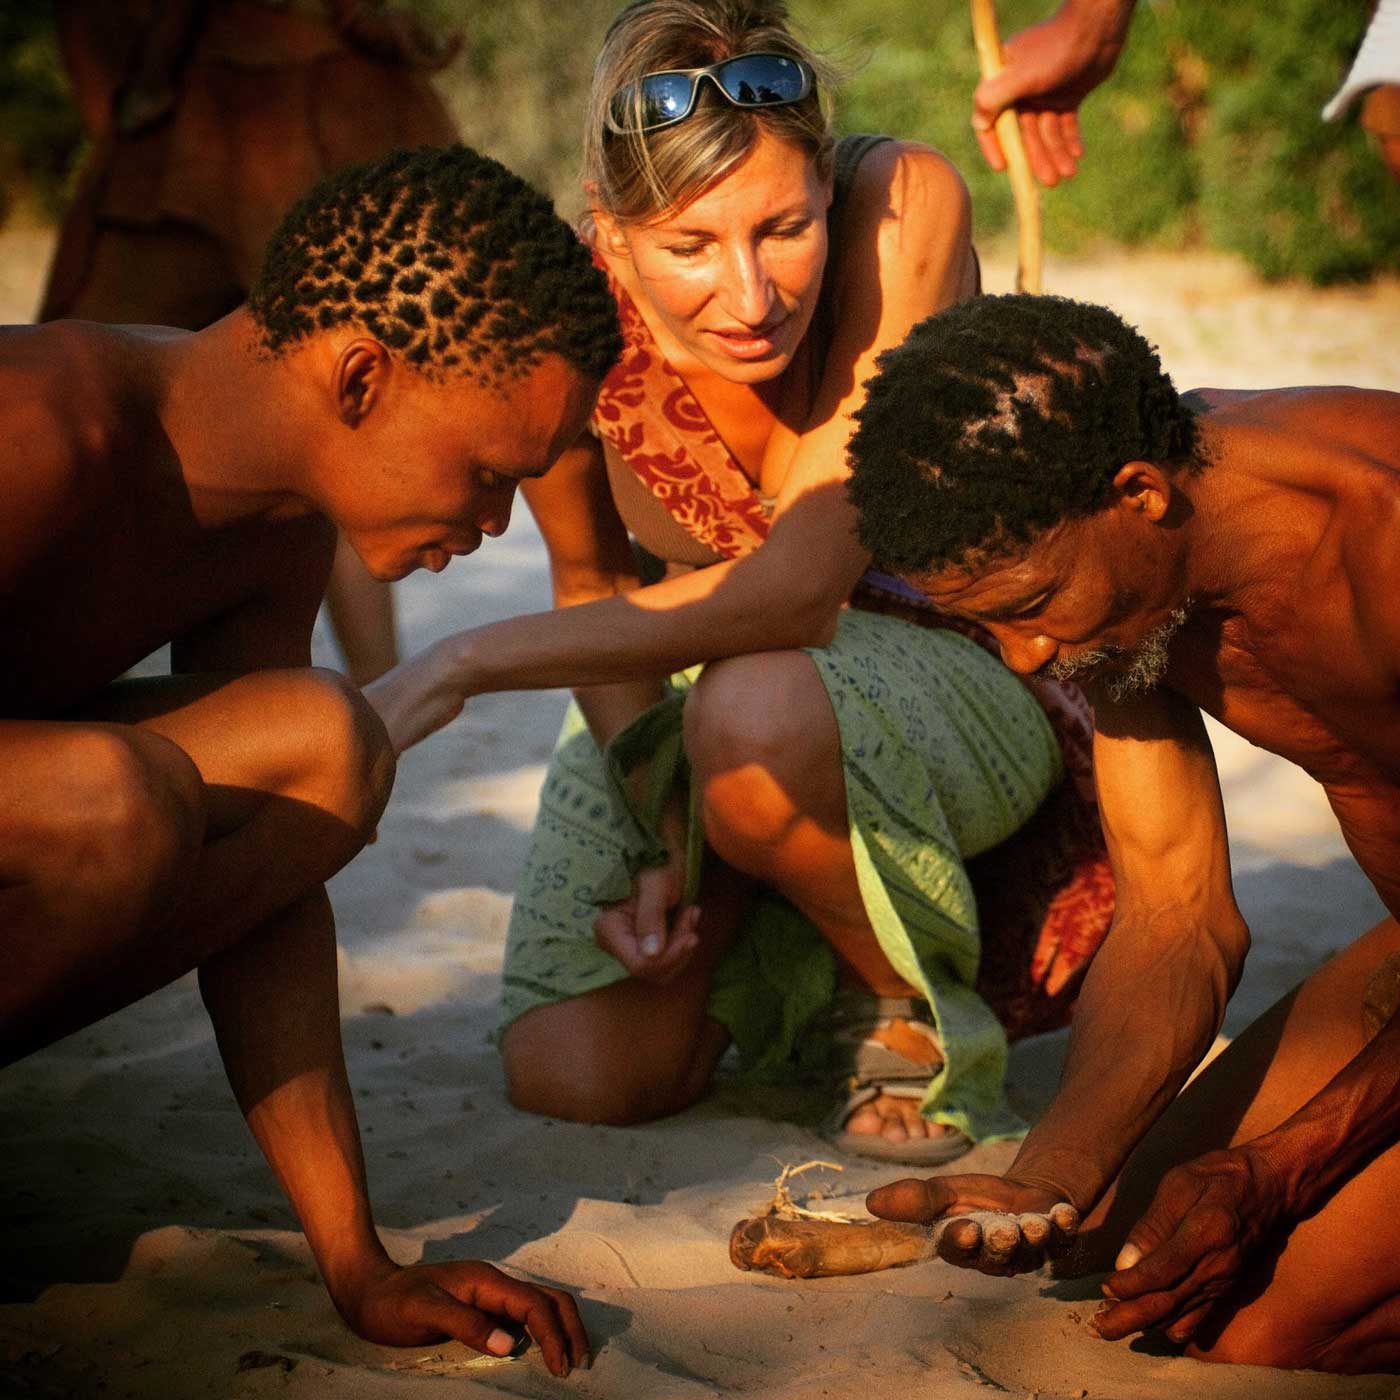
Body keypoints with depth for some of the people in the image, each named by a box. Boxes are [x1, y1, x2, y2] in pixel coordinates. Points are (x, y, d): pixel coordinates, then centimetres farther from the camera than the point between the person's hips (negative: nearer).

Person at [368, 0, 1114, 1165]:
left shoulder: (906, 206, -30)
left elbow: (804, 578, -36)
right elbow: (592, 580, -1)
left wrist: (470, 662, -39)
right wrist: (659, 828, -13)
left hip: (956, 665, -3)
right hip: (698, 689, 3)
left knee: (752, 711, -37)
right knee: (573, 1077, -11)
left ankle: (921, 1014, -9)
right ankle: (768, 940, 21)